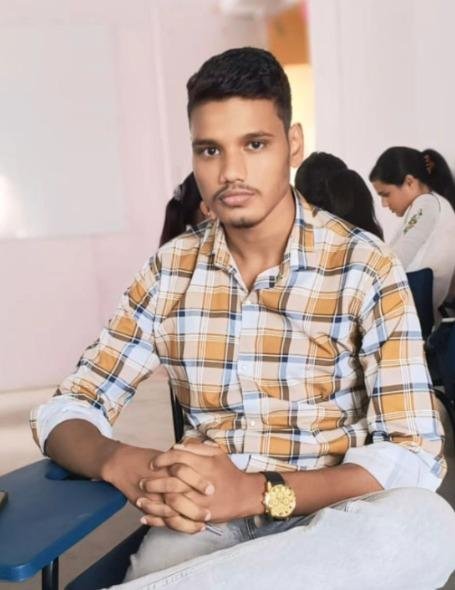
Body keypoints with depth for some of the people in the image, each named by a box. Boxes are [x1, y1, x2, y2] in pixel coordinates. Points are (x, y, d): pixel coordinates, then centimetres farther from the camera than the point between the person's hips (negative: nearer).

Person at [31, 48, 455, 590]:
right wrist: (124, 466, -20)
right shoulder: (170, 271, 2)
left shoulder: (365, 270, -7)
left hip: (330, 519, 1)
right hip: (203, 522, -1)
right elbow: (63, 411, 4)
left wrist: (255, 491, -28)